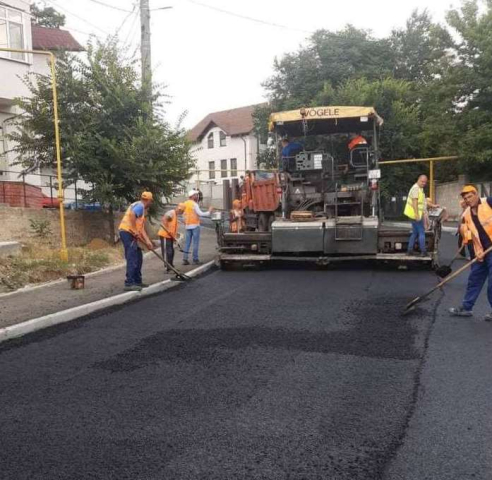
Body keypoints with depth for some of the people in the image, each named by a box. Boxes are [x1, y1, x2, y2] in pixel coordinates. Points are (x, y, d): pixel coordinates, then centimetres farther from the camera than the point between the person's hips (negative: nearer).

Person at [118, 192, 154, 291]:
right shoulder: (140, 205, -6)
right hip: (127, 232, -10)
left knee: (138, 257, 15)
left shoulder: (142, 209, 24)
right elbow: (132, 215, -28)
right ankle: (129, 283, -15)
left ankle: (137, 281, 21)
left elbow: (142, 228, 21)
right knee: (132, 259, -13)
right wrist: (135, 231, -23)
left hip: (131, 234, 10)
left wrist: (148, 242, 14)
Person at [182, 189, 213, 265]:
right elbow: (200, 213, -15)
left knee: (187, 243, 9)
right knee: (195, 243, -2)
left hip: (187, 225, 7)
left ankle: (185, 259, 5)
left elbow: (184, 214, 14)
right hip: (195, 225, -7)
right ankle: (195, 260, -1)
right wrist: (209, 212, -5)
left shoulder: (185, 204, 11)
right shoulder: (194, 204, -11)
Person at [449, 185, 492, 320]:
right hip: (481, 252, 7)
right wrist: (477, 252, -5)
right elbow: (467, 235, 6)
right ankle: (466, 308, 22)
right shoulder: (466, 215, 9)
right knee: (474, 280, 13)